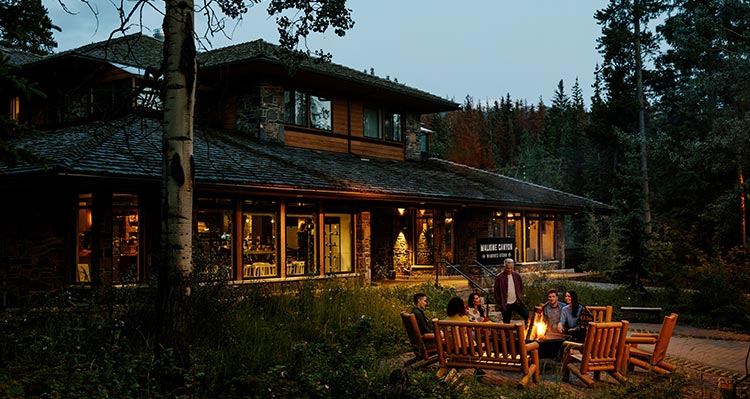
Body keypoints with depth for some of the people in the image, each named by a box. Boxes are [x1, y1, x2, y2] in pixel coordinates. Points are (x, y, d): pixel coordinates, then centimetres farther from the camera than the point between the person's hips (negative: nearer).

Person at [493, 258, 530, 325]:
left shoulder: (517, 276, 4)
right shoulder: (499, 277, -7)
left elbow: (521, 288, 15)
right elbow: (496, 291, -3)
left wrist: (520, 298, 4)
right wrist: (500, 303, -6)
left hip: (516, 302, 2)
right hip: (506, 305, -2)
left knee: (527, 316, -15)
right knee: (506, 323, 5)